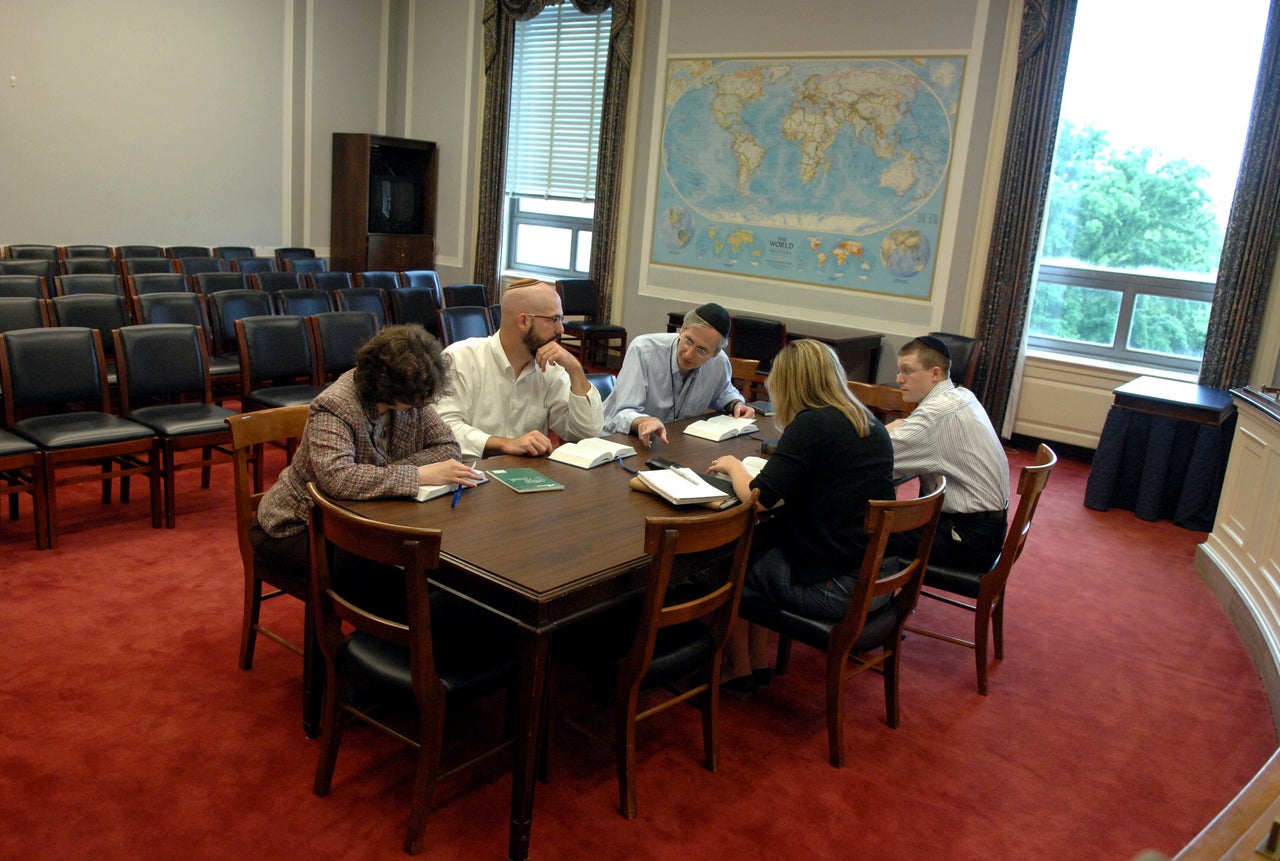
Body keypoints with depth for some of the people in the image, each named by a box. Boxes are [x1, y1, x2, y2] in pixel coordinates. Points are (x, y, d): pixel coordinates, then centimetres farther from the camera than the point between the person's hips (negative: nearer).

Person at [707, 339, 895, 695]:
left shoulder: (811, 424, -17)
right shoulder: (872, 425, 7)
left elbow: (758, 498, -18)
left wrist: (733, 465, 1)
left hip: (830, 588, -8)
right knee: (759, 541, 23)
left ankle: (738, 671, 29)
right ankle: (758, 663, 30)